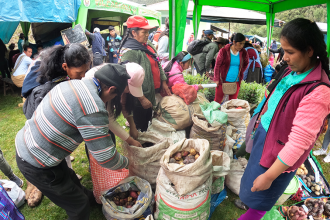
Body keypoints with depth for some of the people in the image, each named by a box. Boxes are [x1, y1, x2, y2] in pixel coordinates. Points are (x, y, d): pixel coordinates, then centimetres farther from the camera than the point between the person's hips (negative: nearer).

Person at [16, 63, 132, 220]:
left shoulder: (73, 83, -2)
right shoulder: (93, 109, -30)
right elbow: (106, 158, -24)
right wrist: (125, 162, -2)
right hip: (36, 165, -9)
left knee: (69, 178, 33)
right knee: (78, 206, 11)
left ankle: (88, 197, 58)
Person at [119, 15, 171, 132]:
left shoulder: (148, 44, 8)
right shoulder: (129, 51, -21)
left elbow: (157, 65, 17)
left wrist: (163, 83, 14)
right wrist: (142, 98, -23)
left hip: (151, 95, 9)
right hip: (139, 100, -9)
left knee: (147, 124, 24)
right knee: (140, 128, 8)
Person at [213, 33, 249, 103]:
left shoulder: (244, 53, 0)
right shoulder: (224, 51, -10)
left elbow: (246, 64, 20)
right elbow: (217, 65, -5)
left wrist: (240, 73, 11)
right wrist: (216, 79, -7)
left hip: (236, 82, 3)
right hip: (223, 81, -3)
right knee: (217, 101, 3)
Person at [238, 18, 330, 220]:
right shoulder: (295, 71, -4)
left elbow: (299, 142, -28)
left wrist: (269, 176, -22)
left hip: (278, 152, -7)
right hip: (263, 135, 7)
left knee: (258, 198, 14)